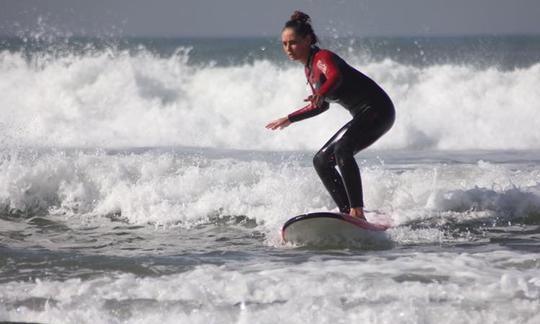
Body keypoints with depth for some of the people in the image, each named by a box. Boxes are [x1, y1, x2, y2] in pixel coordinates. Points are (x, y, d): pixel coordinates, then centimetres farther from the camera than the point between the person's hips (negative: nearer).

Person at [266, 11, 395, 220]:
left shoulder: (322, 58, -14)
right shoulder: (309, 69, 14)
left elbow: (336, 76, -37)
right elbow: (321, 106, 28)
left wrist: (321, 93, -57)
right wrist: (289, 119, 36)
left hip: (377, 110, -10)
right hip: (363, 116, 10)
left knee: (342, 150, -32)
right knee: (321, 161, 9)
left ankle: (358, 212, -38)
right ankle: (347, 212, 5)